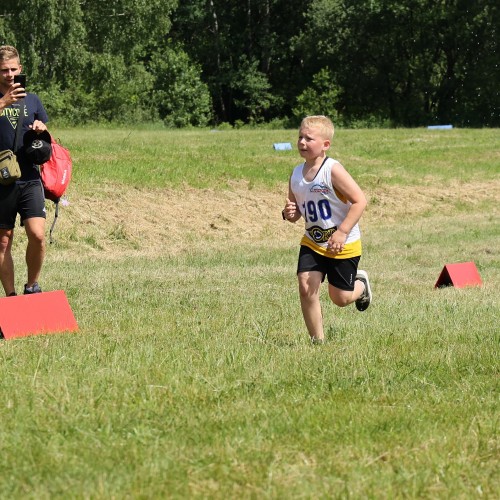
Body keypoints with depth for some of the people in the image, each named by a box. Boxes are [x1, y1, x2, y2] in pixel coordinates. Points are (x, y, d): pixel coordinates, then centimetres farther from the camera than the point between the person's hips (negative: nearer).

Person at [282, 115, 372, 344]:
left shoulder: (333, 170, -20)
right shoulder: (296, 175, 0)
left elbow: (359, 200, -21)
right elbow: (296, 211, 12)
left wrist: (342, 232, -26)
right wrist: (289, 214, -13)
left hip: (343, 246, -5)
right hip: (312, 243, 5)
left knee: (340, 298, 5)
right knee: (306, 288, -12)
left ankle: (361, 283, 41)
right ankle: (317, 340, 1)